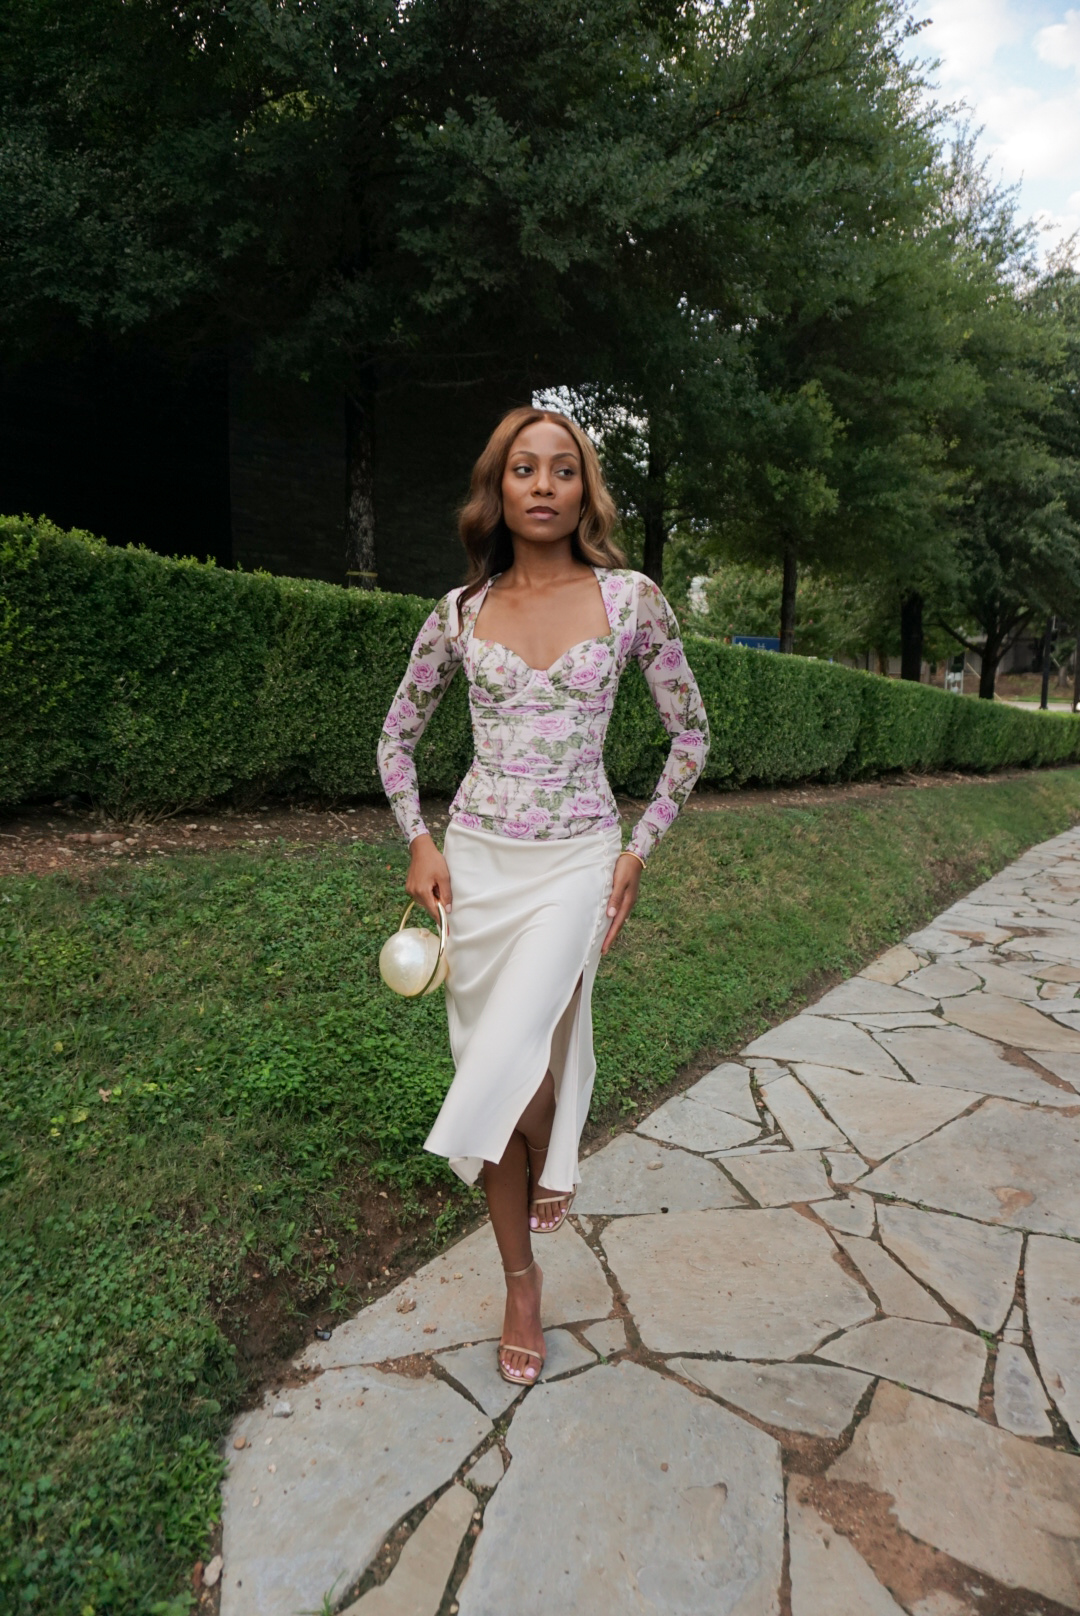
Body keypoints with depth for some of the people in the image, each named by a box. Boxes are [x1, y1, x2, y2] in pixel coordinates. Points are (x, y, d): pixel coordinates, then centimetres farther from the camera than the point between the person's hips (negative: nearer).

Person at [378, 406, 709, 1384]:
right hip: (477, 859, 3)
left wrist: (639, 851, 0)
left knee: (512, 1059, -18)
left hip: (577, 861, -2)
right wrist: (418, 843, 1)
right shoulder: (461, 611, 2)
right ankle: (523, 1283, 29)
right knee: (495, 1068, 8)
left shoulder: (630, 598, -3)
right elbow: (398, 735, 13)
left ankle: (554, 1159, 23)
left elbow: (690, 735, 5)